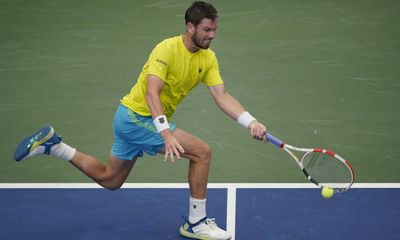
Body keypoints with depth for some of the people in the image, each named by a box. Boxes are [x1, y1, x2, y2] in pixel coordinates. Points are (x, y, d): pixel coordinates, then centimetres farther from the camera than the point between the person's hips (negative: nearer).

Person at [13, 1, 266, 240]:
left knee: (109, 179, 22)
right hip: (136, 115, -9)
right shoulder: (167, 49, -23)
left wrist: (251, 122, -20)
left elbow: (222, 96, -5)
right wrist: (166, 133, -43)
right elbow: (151, 93, -32)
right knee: (202, 152, -16)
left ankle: (52, 144, 29)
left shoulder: (208, 58, 0)